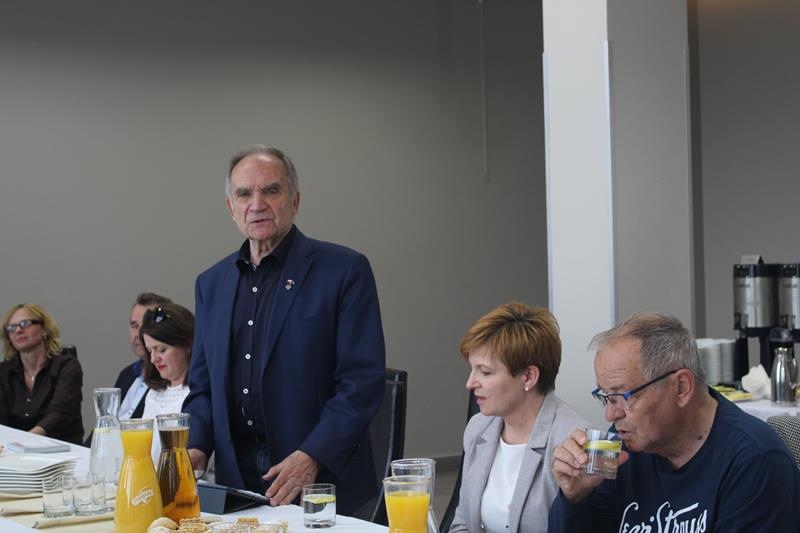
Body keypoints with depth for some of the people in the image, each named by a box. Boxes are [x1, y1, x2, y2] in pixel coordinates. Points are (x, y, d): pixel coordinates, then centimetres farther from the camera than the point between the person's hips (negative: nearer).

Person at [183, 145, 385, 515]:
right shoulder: (211, 284, 11)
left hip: (322, 483, -4)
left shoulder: (345, 271, -6)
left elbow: (363, 381, -11)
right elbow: (203, 386, 15)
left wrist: (312, 456, -20)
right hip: (237, 481, 4)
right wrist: (196, 447, -3)